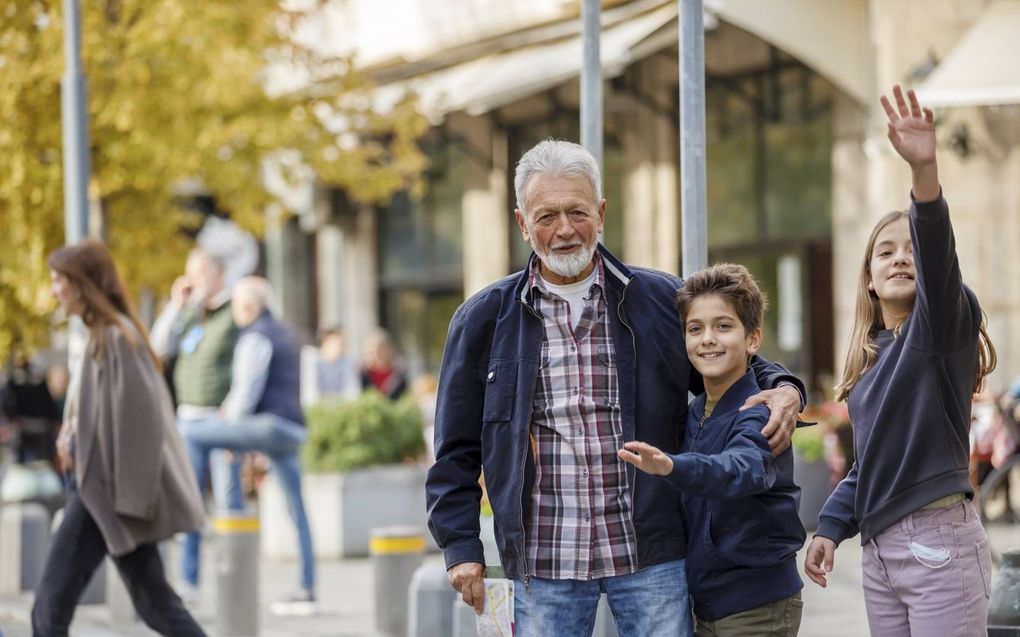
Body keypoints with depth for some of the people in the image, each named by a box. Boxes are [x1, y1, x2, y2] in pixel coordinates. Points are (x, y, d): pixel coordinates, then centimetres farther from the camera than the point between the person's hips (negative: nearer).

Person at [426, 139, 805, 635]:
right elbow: (456, 450, 9)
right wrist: (460, 546, 1)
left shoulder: (662, 301, 6)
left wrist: (782, 388, -4)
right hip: (543, 561, 0)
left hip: (650, 557, 0)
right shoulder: (484, 320, 5)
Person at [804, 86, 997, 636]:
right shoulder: (869, 353, 16)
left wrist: (924, 169, -41)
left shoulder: (942, 326, -5)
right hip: (879, 549, 7)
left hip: (938, 543, -7)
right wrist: (832, 526, 15)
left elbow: (937, 251, -25)